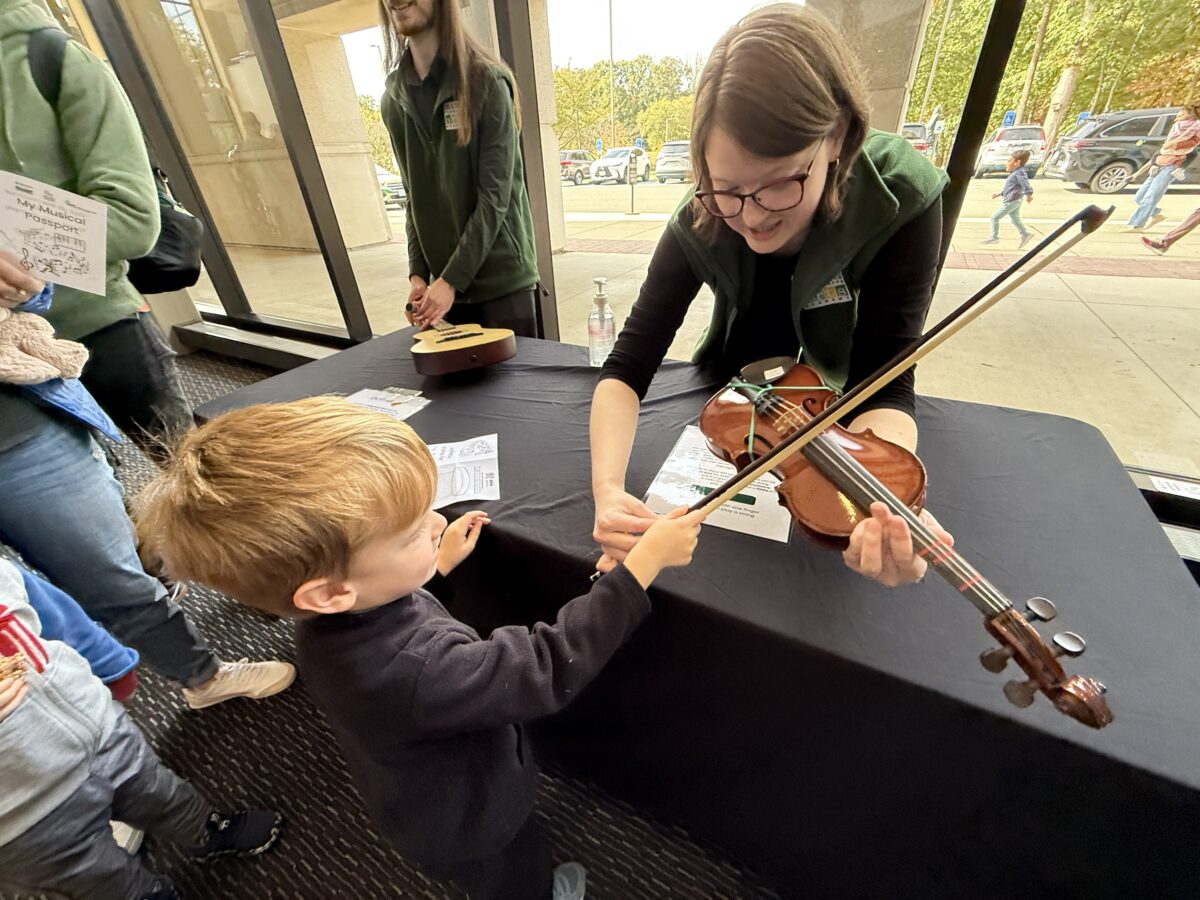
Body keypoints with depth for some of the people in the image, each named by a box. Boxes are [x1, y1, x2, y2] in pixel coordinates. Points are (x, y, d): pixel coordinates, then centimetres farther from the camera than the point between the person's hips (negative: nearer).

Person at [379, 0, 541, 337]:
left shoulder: (486, 82, -6)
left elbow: (494, 195, -13)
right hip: (444, 281, 5)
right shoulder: (393, 100, 10)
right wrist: (418, 274, -1)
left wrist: (450, 279, -17)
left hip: (502, 278, -4)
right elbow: (415, 198, 11)